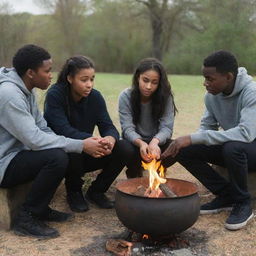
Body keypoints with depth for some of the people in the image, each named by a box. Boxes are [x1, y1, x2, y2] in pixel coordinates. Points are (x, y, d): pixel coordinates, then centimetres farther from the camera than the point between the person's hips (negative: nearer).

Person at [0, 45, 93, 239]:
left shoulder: (26, 90, 8)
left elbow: (43, 129, 5)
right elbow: (34, 139, -28)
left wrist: (79, 145, -10)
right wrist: (81, 145, -23)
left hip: (16, 154, 10)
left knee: (63, 152, 2)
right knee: (57, 157, -26)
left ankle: (40, 209, 11)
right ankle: (26, 218, -10)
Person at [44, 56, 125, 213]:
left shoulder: (95, 97, -4)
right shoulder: (55, 95, -18)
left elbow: (108, 126, -12)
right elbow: (63, 130, -29)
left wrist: (110, 139, -37)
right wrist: (87, 141, -47)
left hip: (86, 154, 4)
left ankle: (96, 191, 3)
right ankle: (74, 192, -7)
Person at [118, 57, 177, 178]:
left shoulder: (165, 96, -13)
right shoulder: (126, 96, -15)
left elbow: (166, 127, -19)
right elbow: (127, 128, -20)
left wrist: (155, 142, -43)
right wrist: (140, 143, -43)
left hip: (157, 142, 1)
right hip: (135, 142, -1)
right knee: (126, 149, -35)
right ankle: (134, 176, 1)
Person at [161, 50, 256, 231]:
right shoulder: (212, 95, -4)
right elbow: (207, 127, 4)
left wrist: (193, 138, -39)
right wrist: (186, 142, -19)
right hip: (229, 147, 7)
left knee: (233, 147, -39)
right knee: (184, 151, -12)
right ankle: (226, 196, 0)